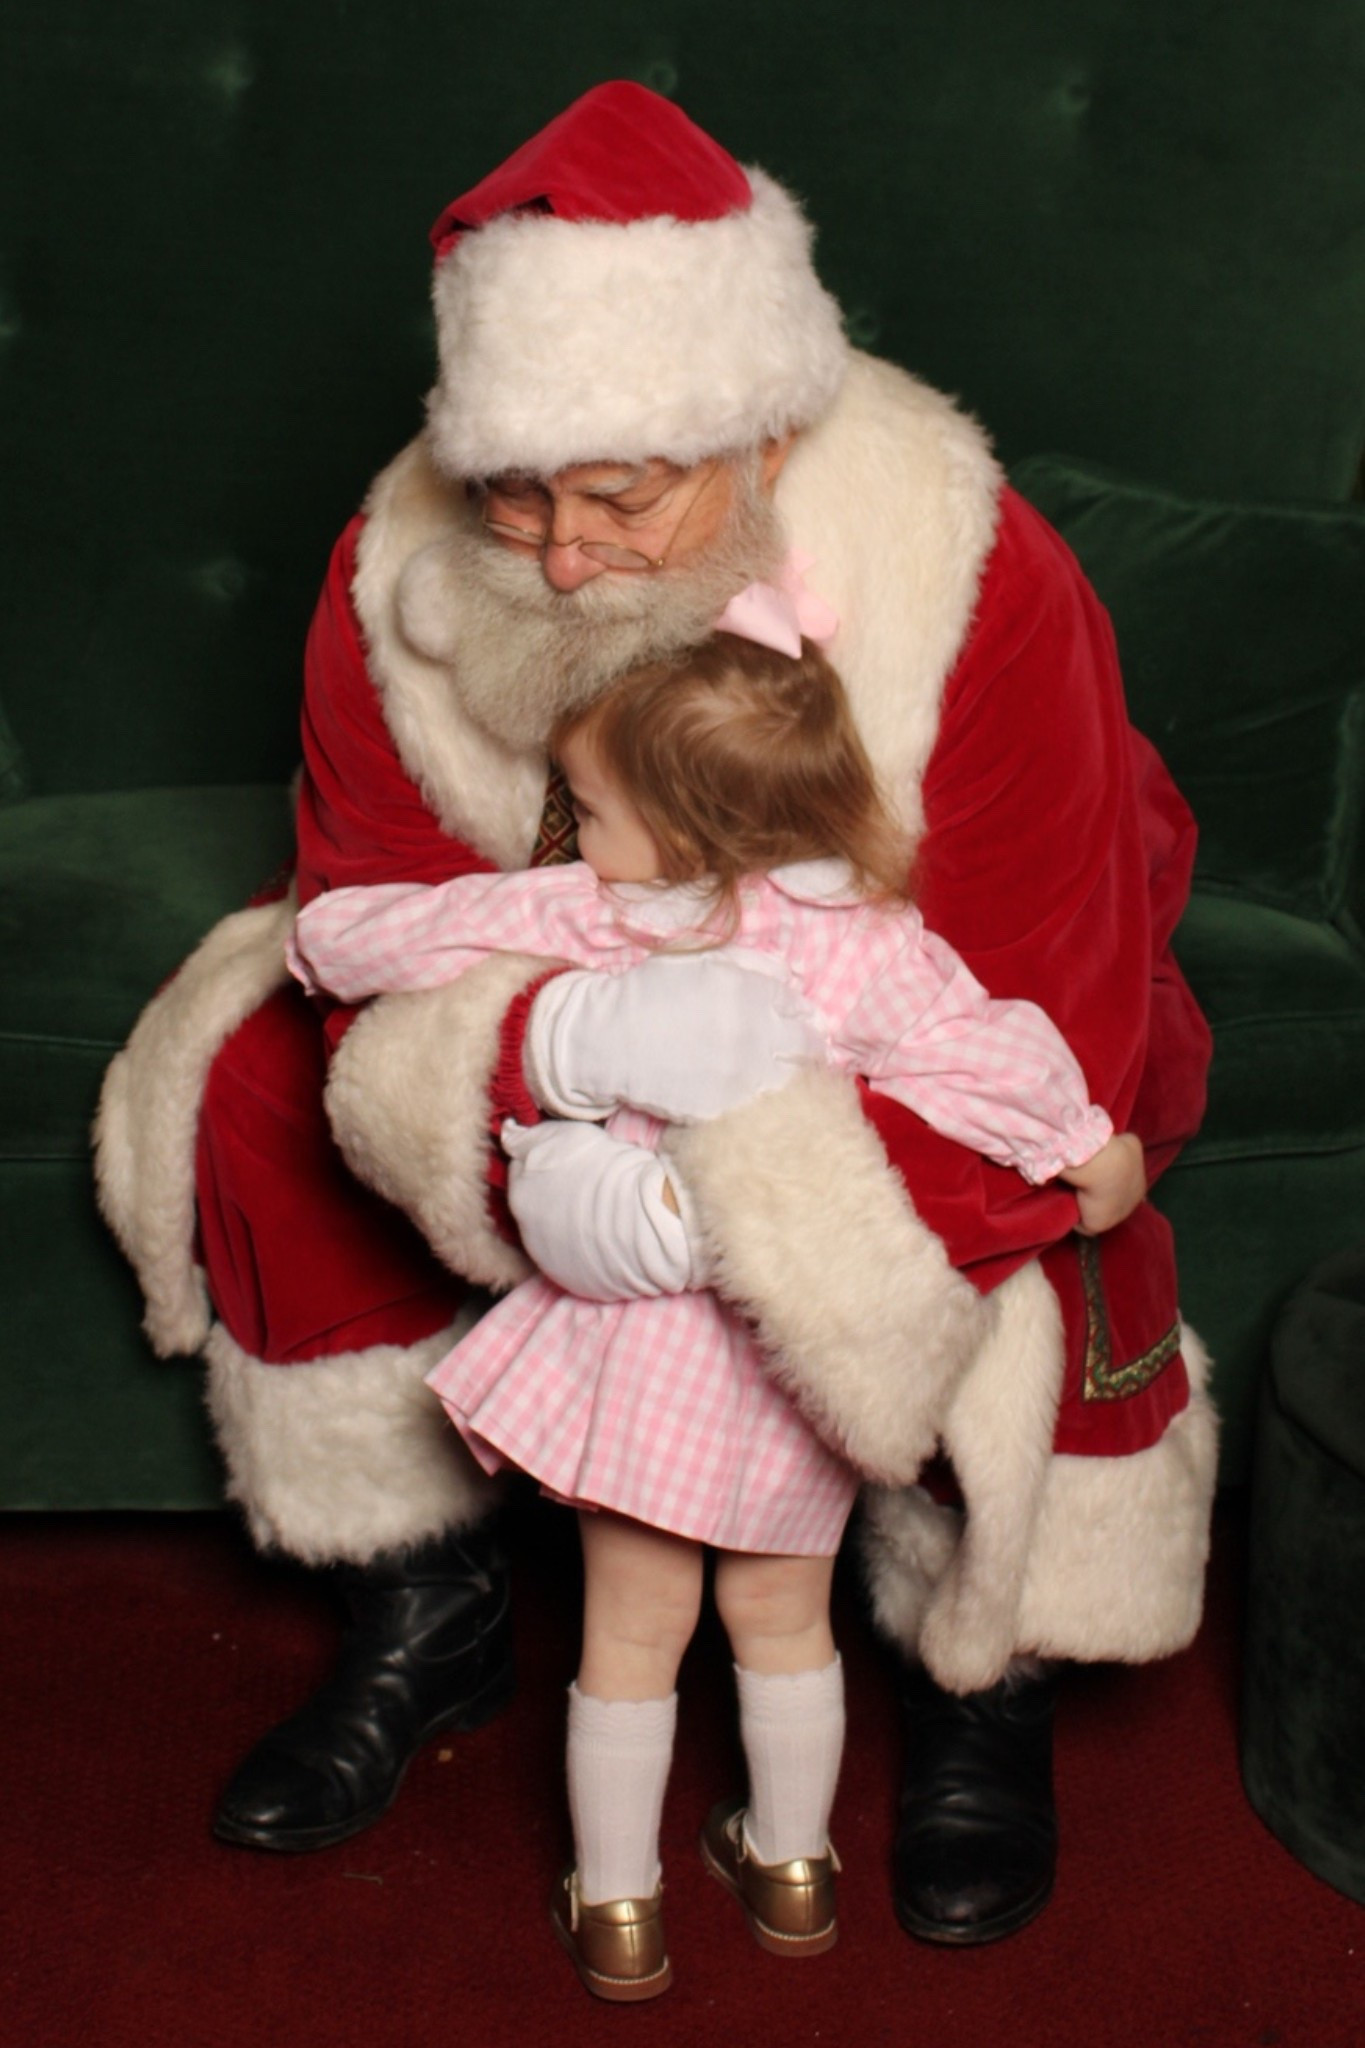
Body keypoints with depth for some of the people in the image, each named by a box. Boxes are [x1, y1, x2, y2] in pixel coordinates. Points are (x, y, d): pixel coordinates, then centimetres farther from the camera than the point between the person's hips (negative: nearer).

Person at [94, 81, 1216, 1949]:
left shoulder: (976, 596, -35)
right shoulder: (399, 586, -25)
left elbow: (1039, 1038, -34)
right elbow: (384, 967, -26)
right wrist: (559, 1042, -50)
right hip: (566, 997, 4)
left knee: (1039, 1253, -31)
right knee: (252, 1088, -13)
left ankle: (982, 1701, 0)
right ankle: (423, 1621, 5)